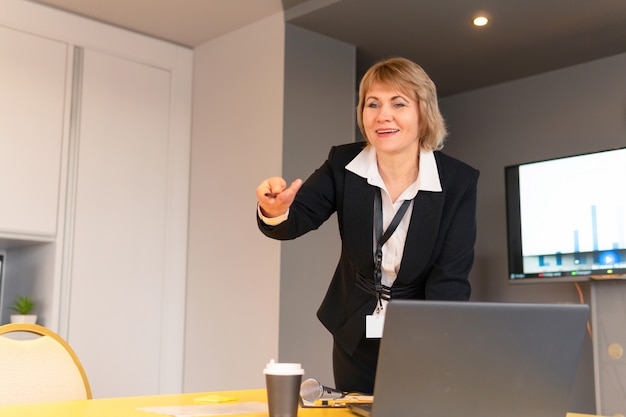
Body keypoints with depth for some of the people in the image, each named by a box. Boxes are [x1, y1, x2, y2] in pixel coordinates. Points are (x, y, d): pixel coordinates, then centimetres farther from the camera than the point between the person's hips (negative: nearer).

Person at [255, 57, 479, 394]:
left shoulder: (459, 181, -17)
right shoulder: (343, 164, -10)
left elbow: (450, 278, -21)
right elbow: (296, 219, -18)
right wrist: (275, 211, -43)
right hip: (355, 334, 2)